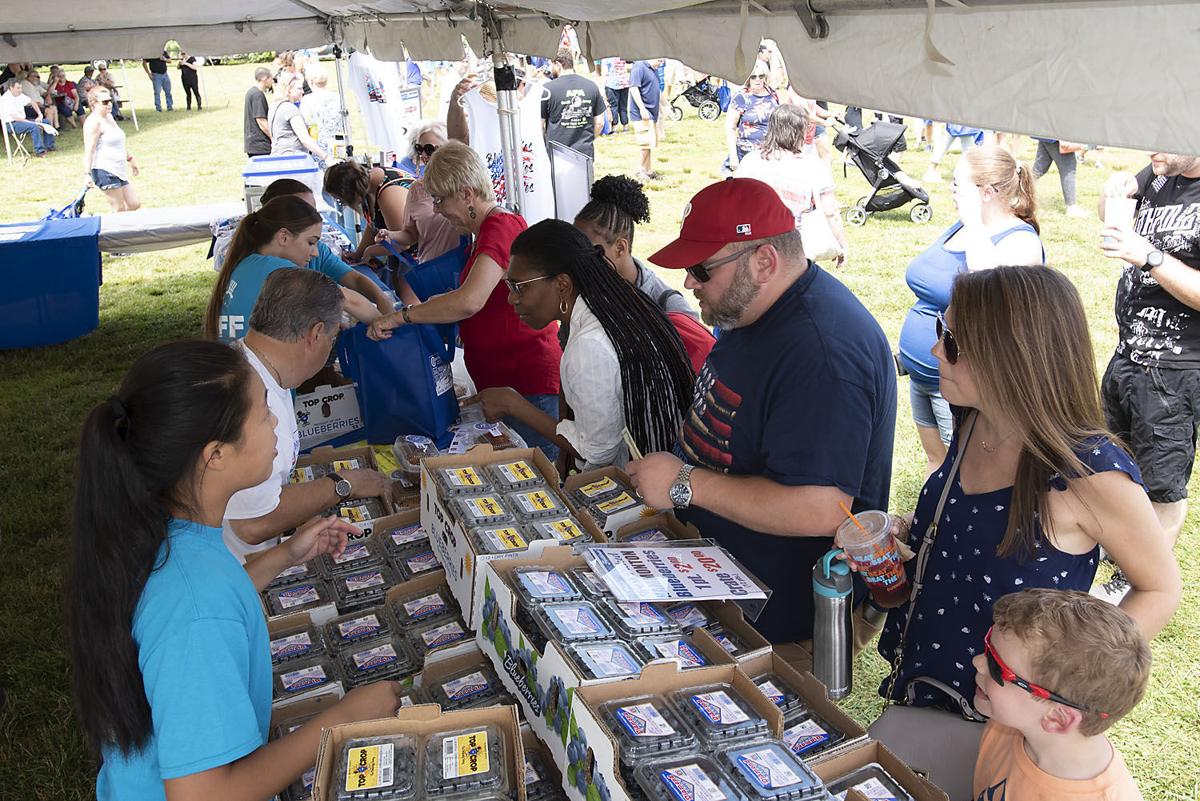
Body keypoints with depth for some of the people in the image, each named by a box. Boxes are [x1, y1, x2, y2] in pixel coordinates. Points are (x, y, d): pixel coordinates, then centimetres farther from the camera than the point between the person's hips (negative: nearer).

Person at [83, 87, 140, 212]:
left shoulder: (109, 116, 16)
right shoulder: (94, 122, -14)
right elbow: (89, 150, -19)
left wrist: (130, 159, 35)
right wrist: (87, 173, -26)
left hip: (119, 171, 10)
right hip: (104, 170, -10)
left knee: (135, 204, 9)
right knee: (120, 210, -9)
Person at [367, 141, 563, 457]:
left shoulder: (501, 226, -17)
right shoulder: (483, 232, 18)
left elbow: (470, 301, -31)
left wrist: (400, 316, -22)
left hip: (528, 382, -10)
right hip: (499, 379, 10)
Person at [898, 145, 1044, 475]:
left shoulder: (1020, 240, -17)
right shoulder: (961, 227, 8)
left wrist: (974, 224, -31)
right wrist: (910, 344, 21)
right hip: (923, 374, 8)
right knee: (934, 461, 21)